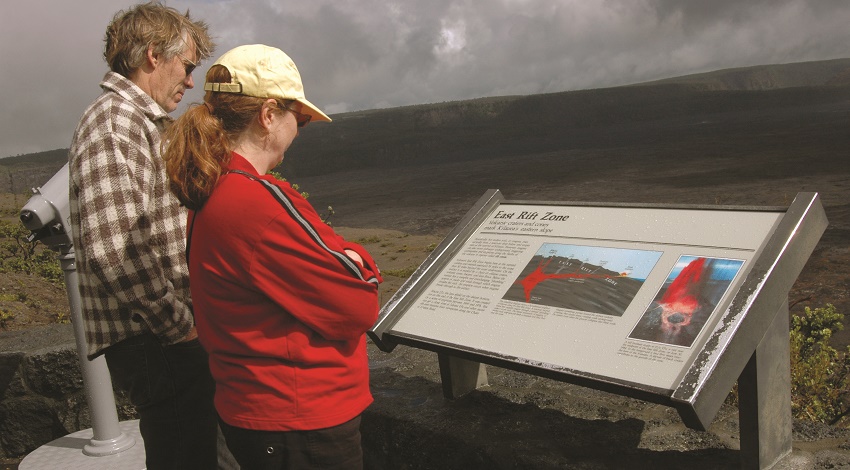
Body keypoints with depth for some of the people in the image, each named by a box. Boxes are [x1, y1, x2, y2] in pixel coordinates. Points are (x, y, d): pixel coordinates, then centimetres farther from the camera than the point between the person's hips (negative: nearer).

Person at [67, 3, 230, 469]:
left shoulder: (142, 121, 17)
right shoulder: (114, 121, -17)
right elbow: (112, 249, -29)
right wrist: (178, 323, -19)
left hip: (166, 333, 10)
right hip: (151, 342, -10)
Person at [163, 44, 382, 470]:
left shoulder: (210, 197, 4)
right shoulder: (259, 202, -27)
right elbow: (360, 305, -21)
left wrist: (340, 258, -6)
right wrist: (357, 260, -2)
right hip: (300, 424, -10)